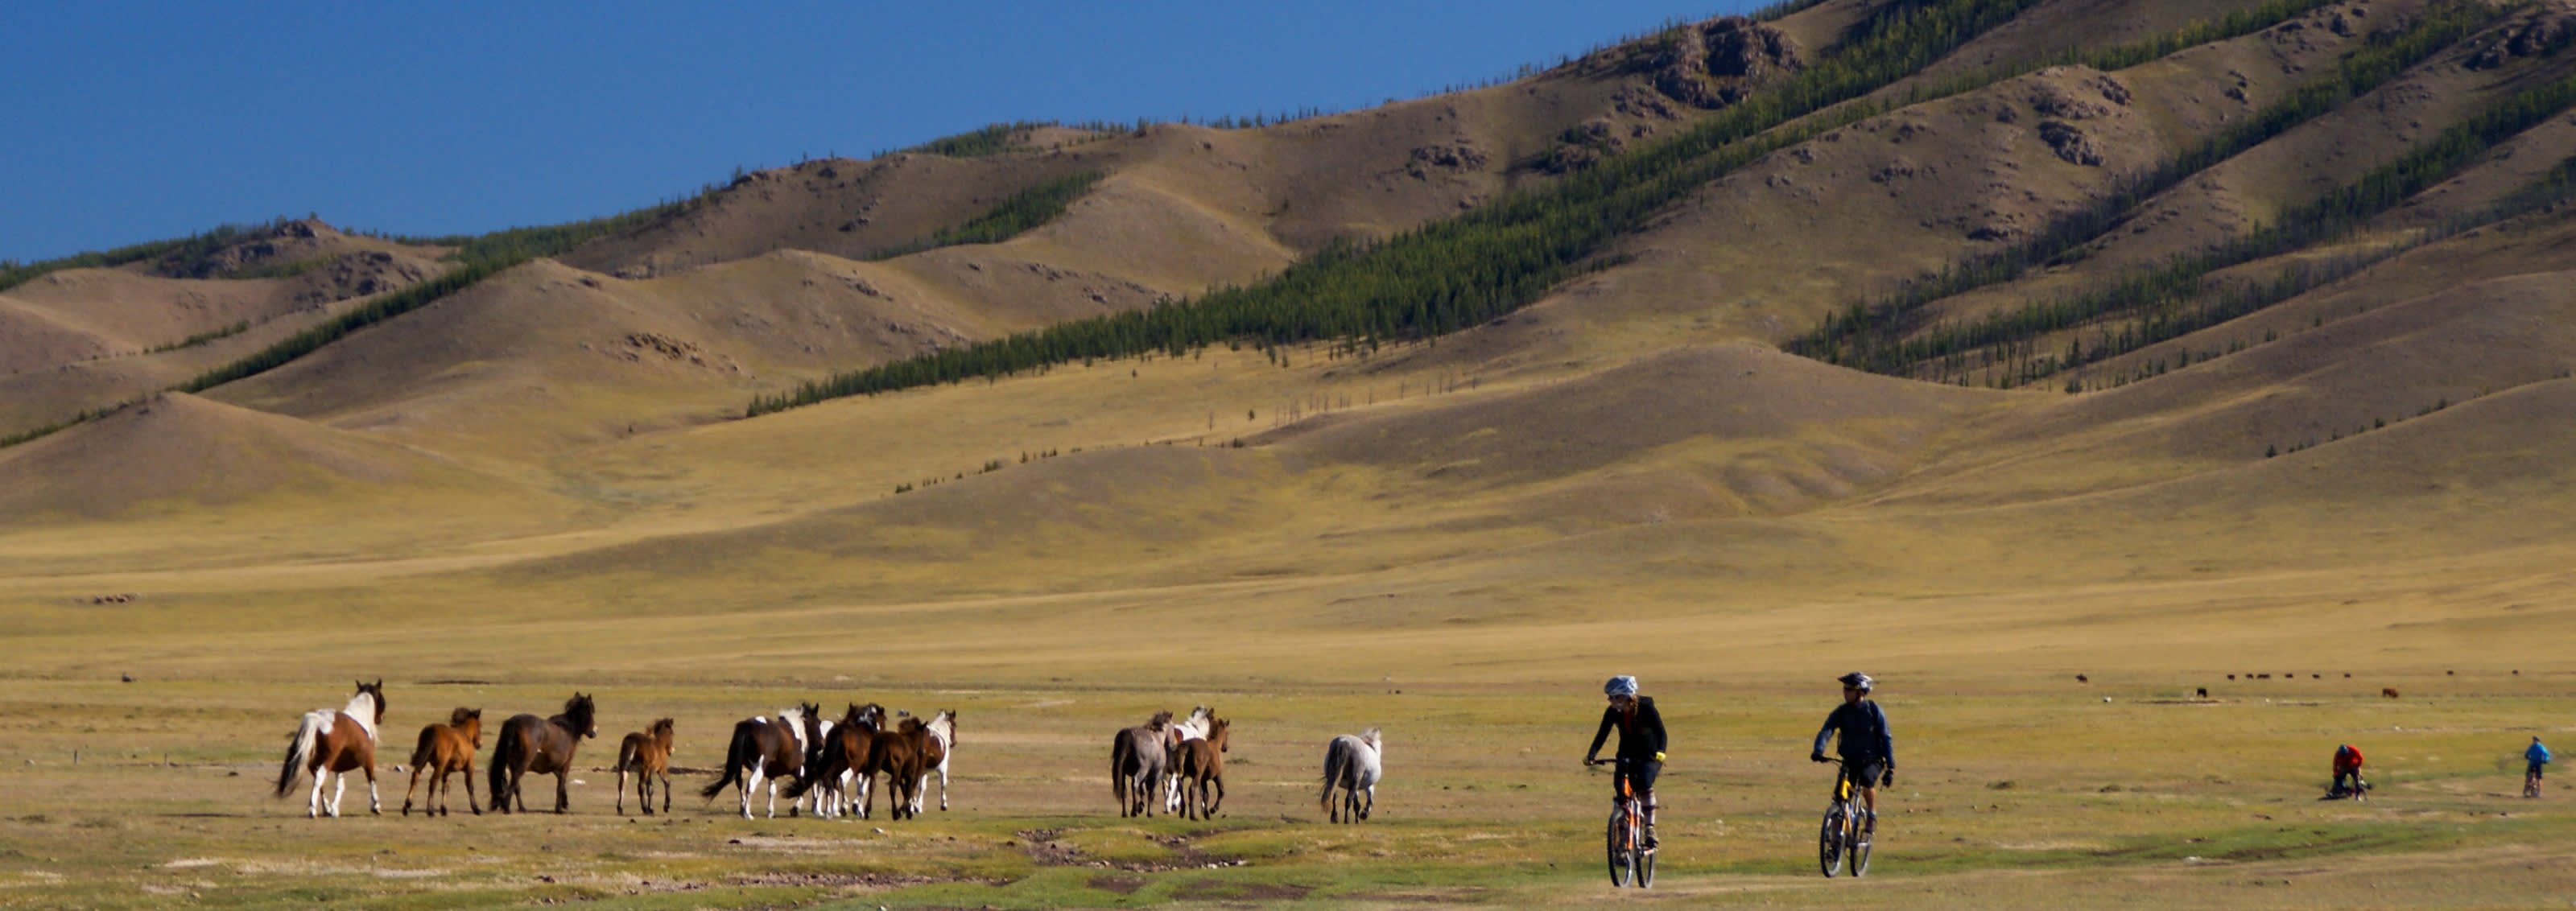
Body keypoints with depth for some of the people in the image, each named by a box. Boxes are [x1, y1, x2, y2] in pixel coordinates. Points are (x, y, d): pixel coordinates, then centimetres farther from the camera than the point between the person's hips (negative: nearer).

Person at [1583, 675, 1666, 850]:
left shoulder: (1646, 708, -22)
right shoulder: (1613, 712, -12)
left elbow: (1660, 732, -27)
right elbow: (1602, 734, -15)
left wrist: (1660, 753, -46)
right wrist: (1592, 754, -32)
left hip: (1649, 755, -4)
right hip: (1627, 754, 4)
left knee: (1645, 784, -28)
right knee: (1619, 789, -13)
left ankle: (1650, 828, -19)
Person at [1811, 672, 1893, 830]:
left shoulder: (1875, 711, -8)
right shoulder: (1842, 711, -2)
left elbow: (1886, 738, -6)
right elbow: (1826, 731, -15)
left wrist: (1890, 768, -11)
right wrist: (1818, 750, -35)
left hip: (1872, 759, -3)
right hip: (1850, 760, 3)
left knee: (1867, 781, -33)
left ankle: (1872, 815, -12)